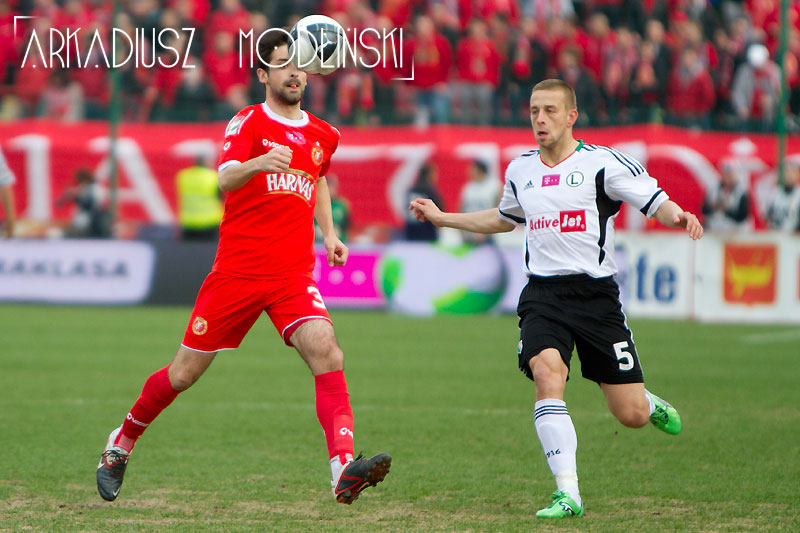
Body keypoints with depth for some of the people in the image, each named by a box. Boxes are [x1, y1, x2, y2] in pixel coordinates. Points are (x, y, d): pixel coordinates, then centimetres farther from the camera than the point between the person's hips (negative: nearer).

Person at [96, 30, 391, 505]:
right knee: (185, 373, 4)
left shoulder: (324, 136, 14)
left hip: (294, 274, 3)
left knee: (325, 349, -23)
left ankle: (344, 470, -33)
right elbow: (226, 178, -22)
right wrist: (257, 164, -44)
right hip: (237, 270, -3)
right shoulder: (248, 123, -3)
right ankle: (122, 444, 30)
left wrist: (328, 233, 21)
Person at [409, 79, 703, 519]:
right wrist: (442, 218, 33)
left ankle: (650, 404, 40)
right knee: (547, 373, -27)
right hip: (542, 296, 3)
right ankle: (567, 492, -27)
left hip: (595, 294, -3)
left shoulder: (602, 163, -4)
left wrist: (677, 216, -30)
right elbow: (504, 219, 33)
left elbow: (657, 202, -7)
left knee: (631, 415, -1)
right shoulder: (520, 170, 12)